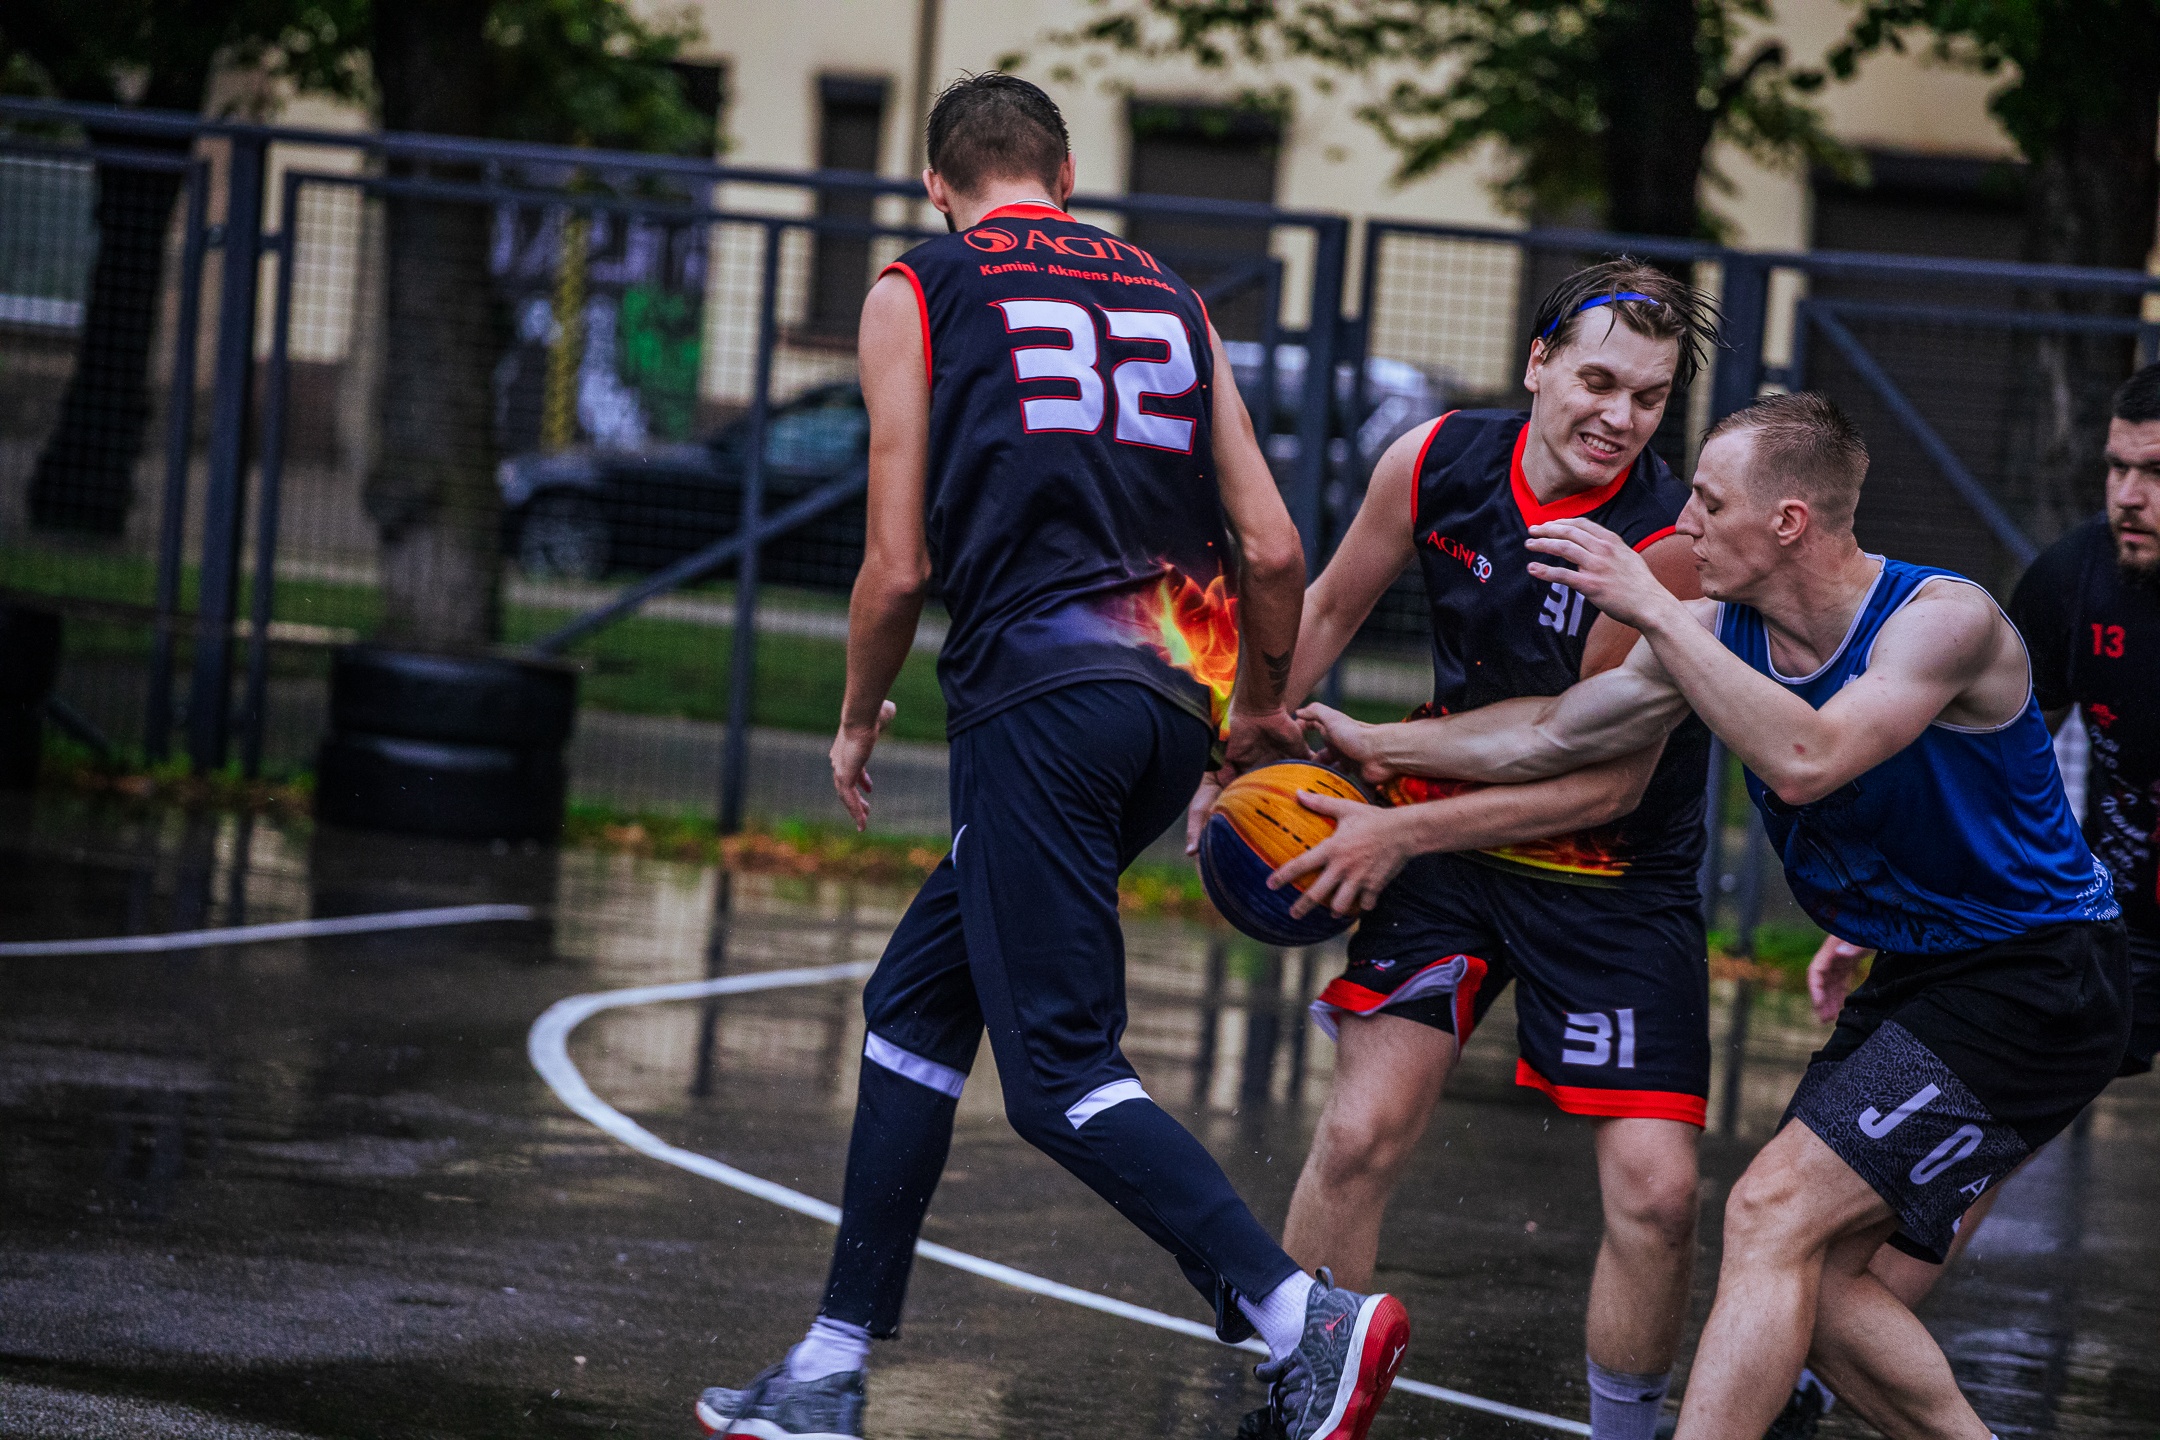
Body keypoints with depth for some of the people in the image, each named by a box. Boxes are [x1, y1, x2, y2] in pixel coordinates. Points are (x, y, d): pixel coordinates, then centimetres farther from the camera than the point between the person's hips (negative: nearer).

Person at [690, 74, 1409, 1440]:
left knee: (1059, 1072, -7)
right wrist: (1260, 712, 29)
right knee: (916, 999, 18)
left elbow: (900, 563, 1)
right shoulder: (1172, 300, 19)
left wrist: (859, 722, 18)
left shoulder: (918, 292, 6)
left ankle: (1308, 1319, -22)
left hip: (1039, 693, -7)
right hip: (1174, 706, 7)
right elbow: (1274, 550, 12)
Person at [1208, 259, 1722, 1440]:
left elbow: (1611, 782, -22)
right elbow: (1330, 607, 10)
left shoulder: (1668, 545, -24)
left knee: (1656, 1190, -9)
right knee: (1361, 1132, -8)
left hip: (1615, 875, -3)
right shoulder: (1435, 464, -11)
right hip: (1447, 837, 3)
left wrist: (1402, 832, -23)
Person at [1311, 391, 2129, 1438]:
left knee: (1773, 1218, -17)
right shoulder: (1715, 632, -1)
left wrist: (1652, 611, -36)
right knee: (1812, 1277, 7)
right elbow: (1553, 737, 12)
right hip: (1916, 977, 9)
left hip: (2037, 986, -9)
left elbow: (1804, 760, -39)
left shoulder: (1946, 619, -23)